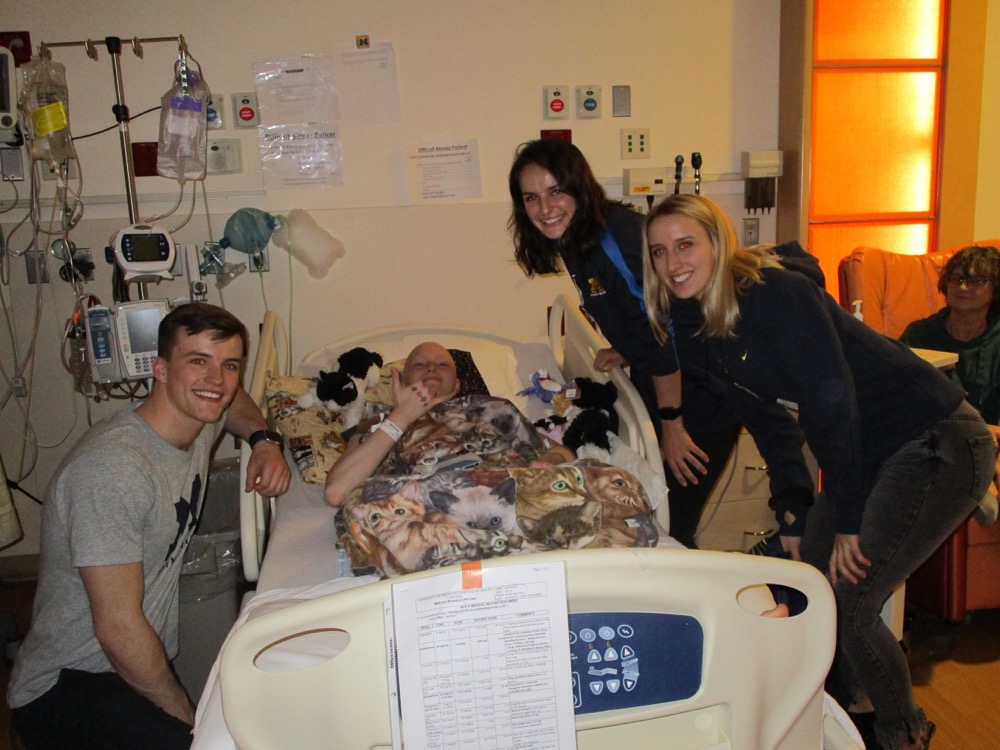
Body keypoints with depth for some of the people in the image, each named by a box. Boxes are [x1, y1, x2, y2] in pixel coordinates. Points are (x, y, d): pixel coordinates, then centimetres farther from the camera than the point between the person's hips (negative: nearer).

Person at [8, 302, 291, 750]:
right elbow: (118, 627, -24)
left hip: (141, 666, 8)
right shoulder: (112, 469, -25)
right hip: (65, 691, -8)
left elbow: (233, 401, 27)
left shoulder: (199, 420, 0)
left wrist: (264, 440, 6)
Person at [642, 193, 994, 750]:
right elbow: (765, 424, 11)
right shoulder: (712, 332, 5)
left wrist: (847, 517, -19)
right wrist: (792, 514, 10)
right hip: (871, 453, 9)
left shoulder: (774, 292, -21)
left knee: (847, 602, -10)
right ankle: (858, 703, 35)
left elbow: (832, 398, -25)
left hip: (940, 444, -9)